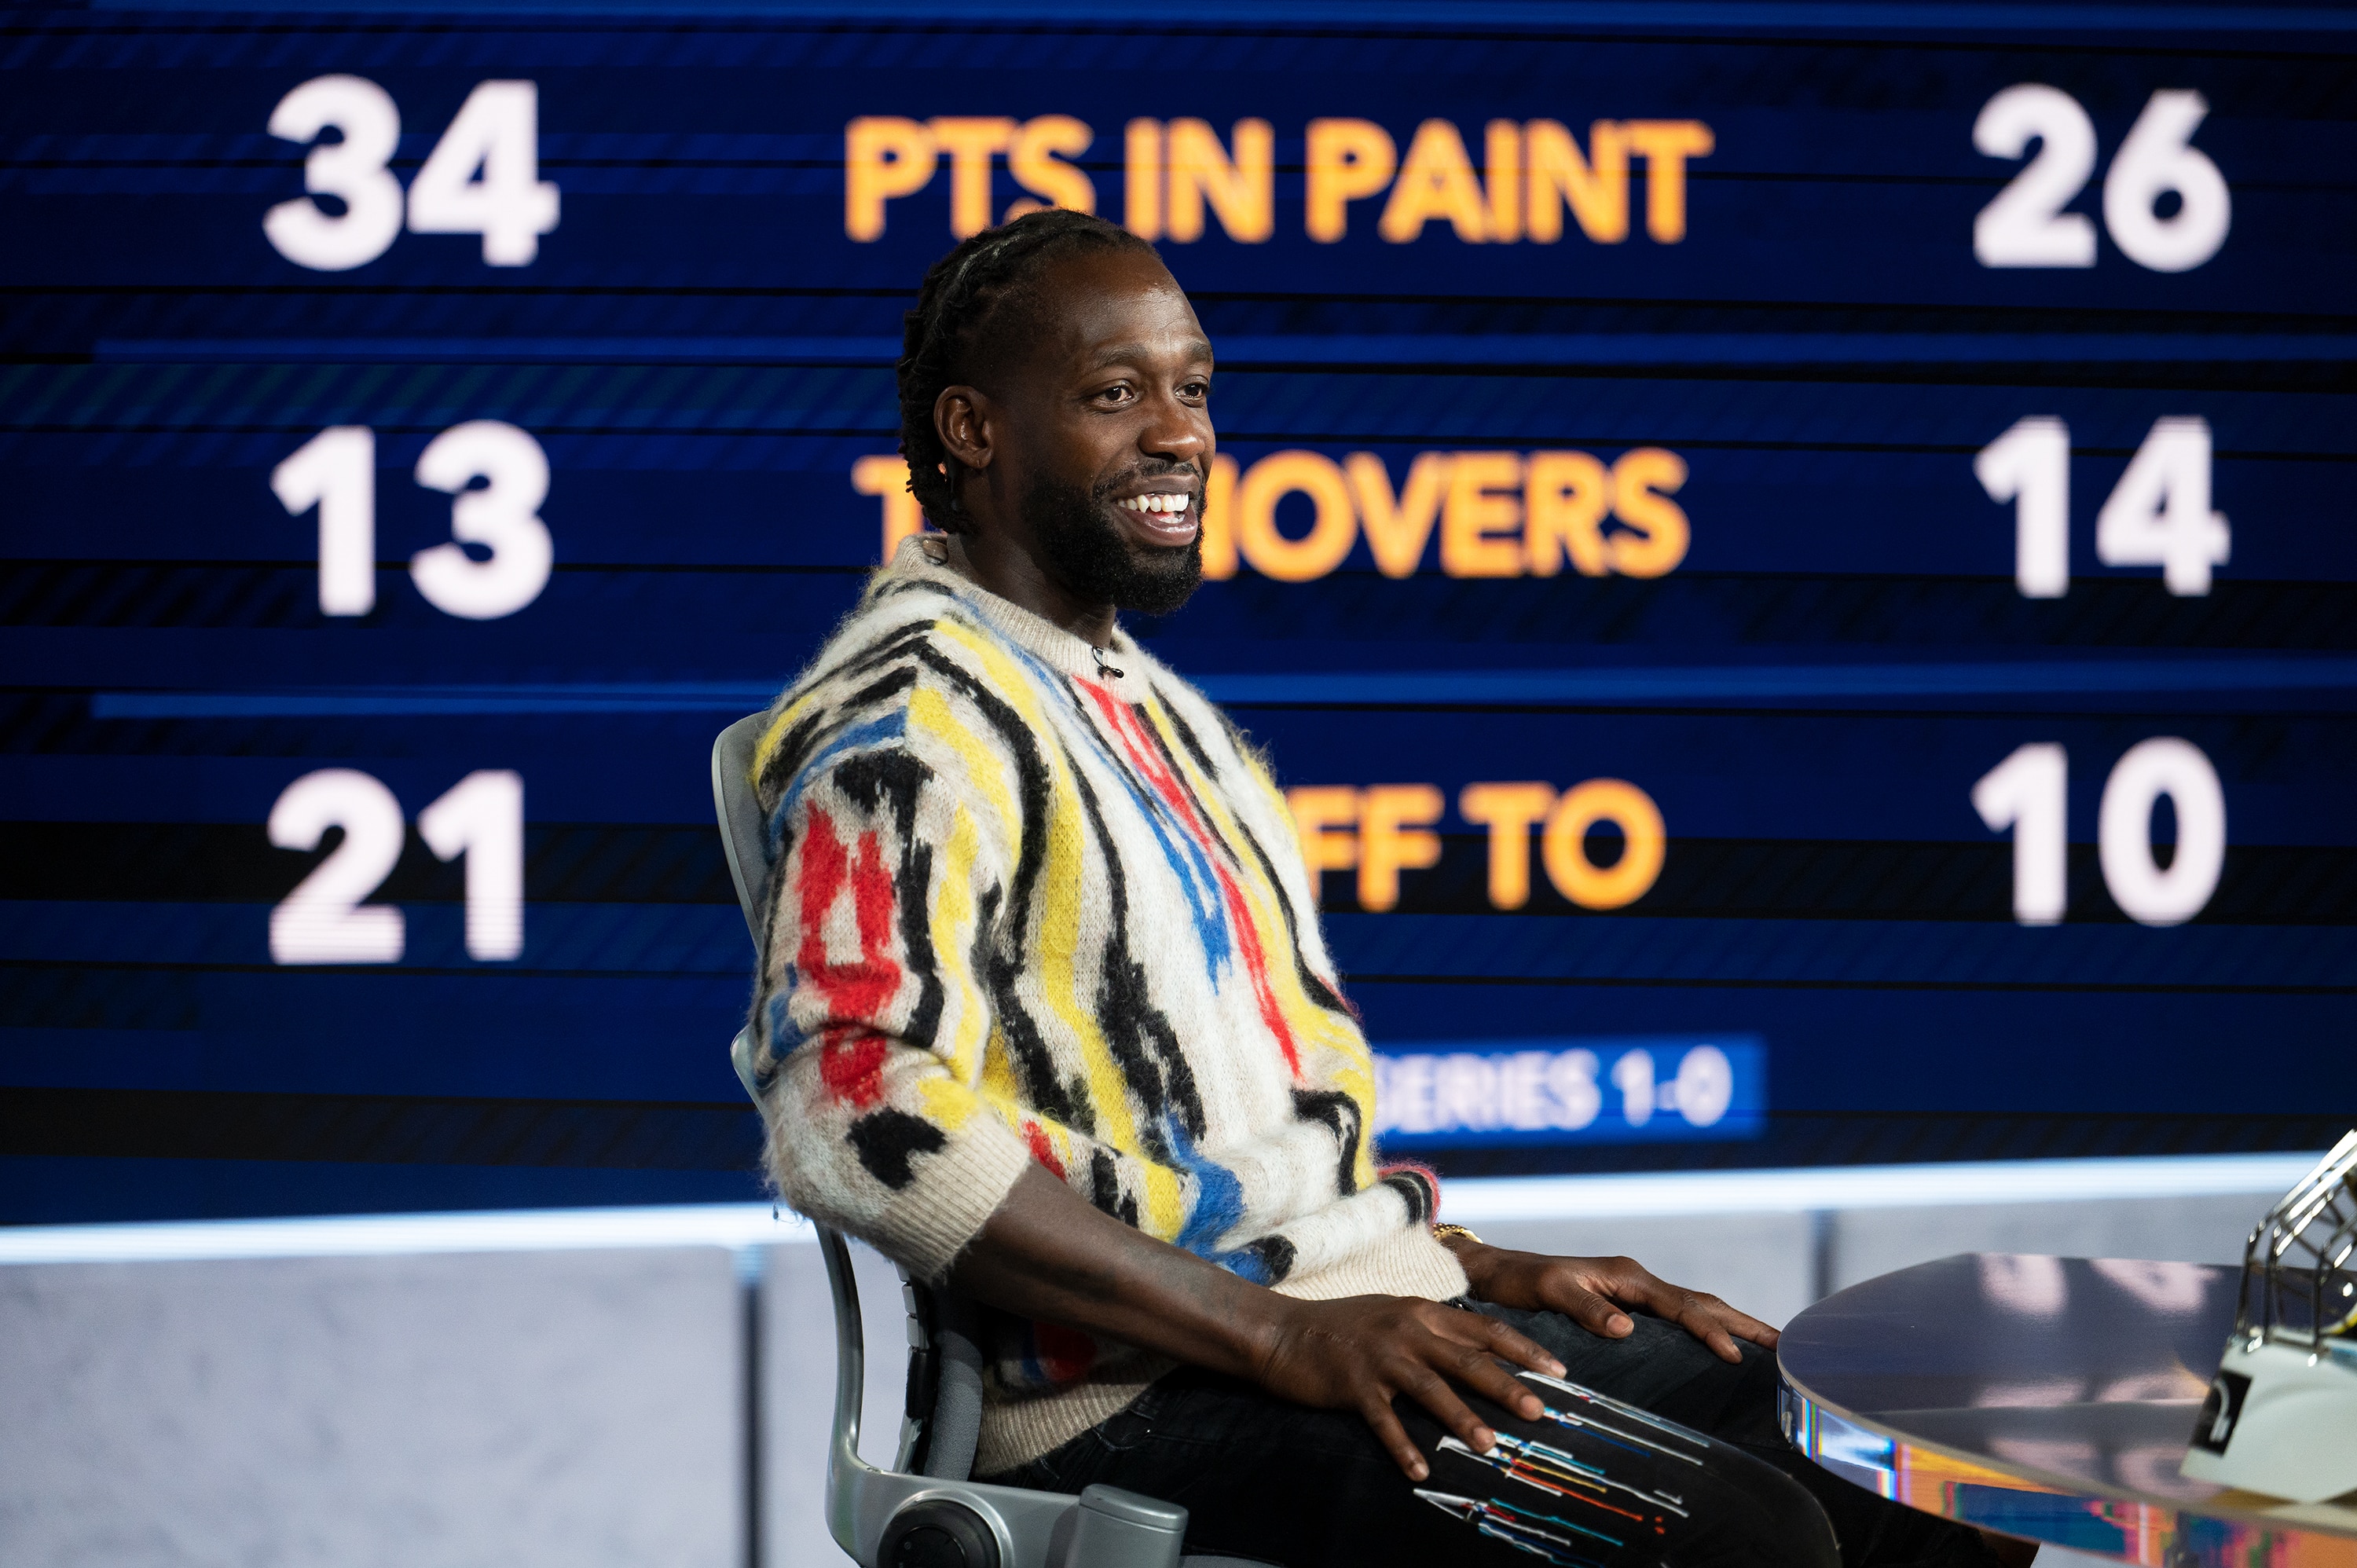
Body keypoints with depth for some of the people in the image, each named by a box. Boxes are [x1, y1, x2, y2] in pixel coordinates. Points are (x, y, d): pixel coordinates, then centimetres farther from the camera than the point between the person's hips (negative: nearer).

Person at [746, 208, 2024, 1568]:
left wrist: (1478, 1266, 11)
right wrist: (1278, 1336, -23)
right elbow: (857, 1115, -24)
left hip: (1366, 1308, 10)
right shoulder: (913, 715, -10)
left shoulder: (1148, 703, 22)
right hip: (1138, 1392, -10)